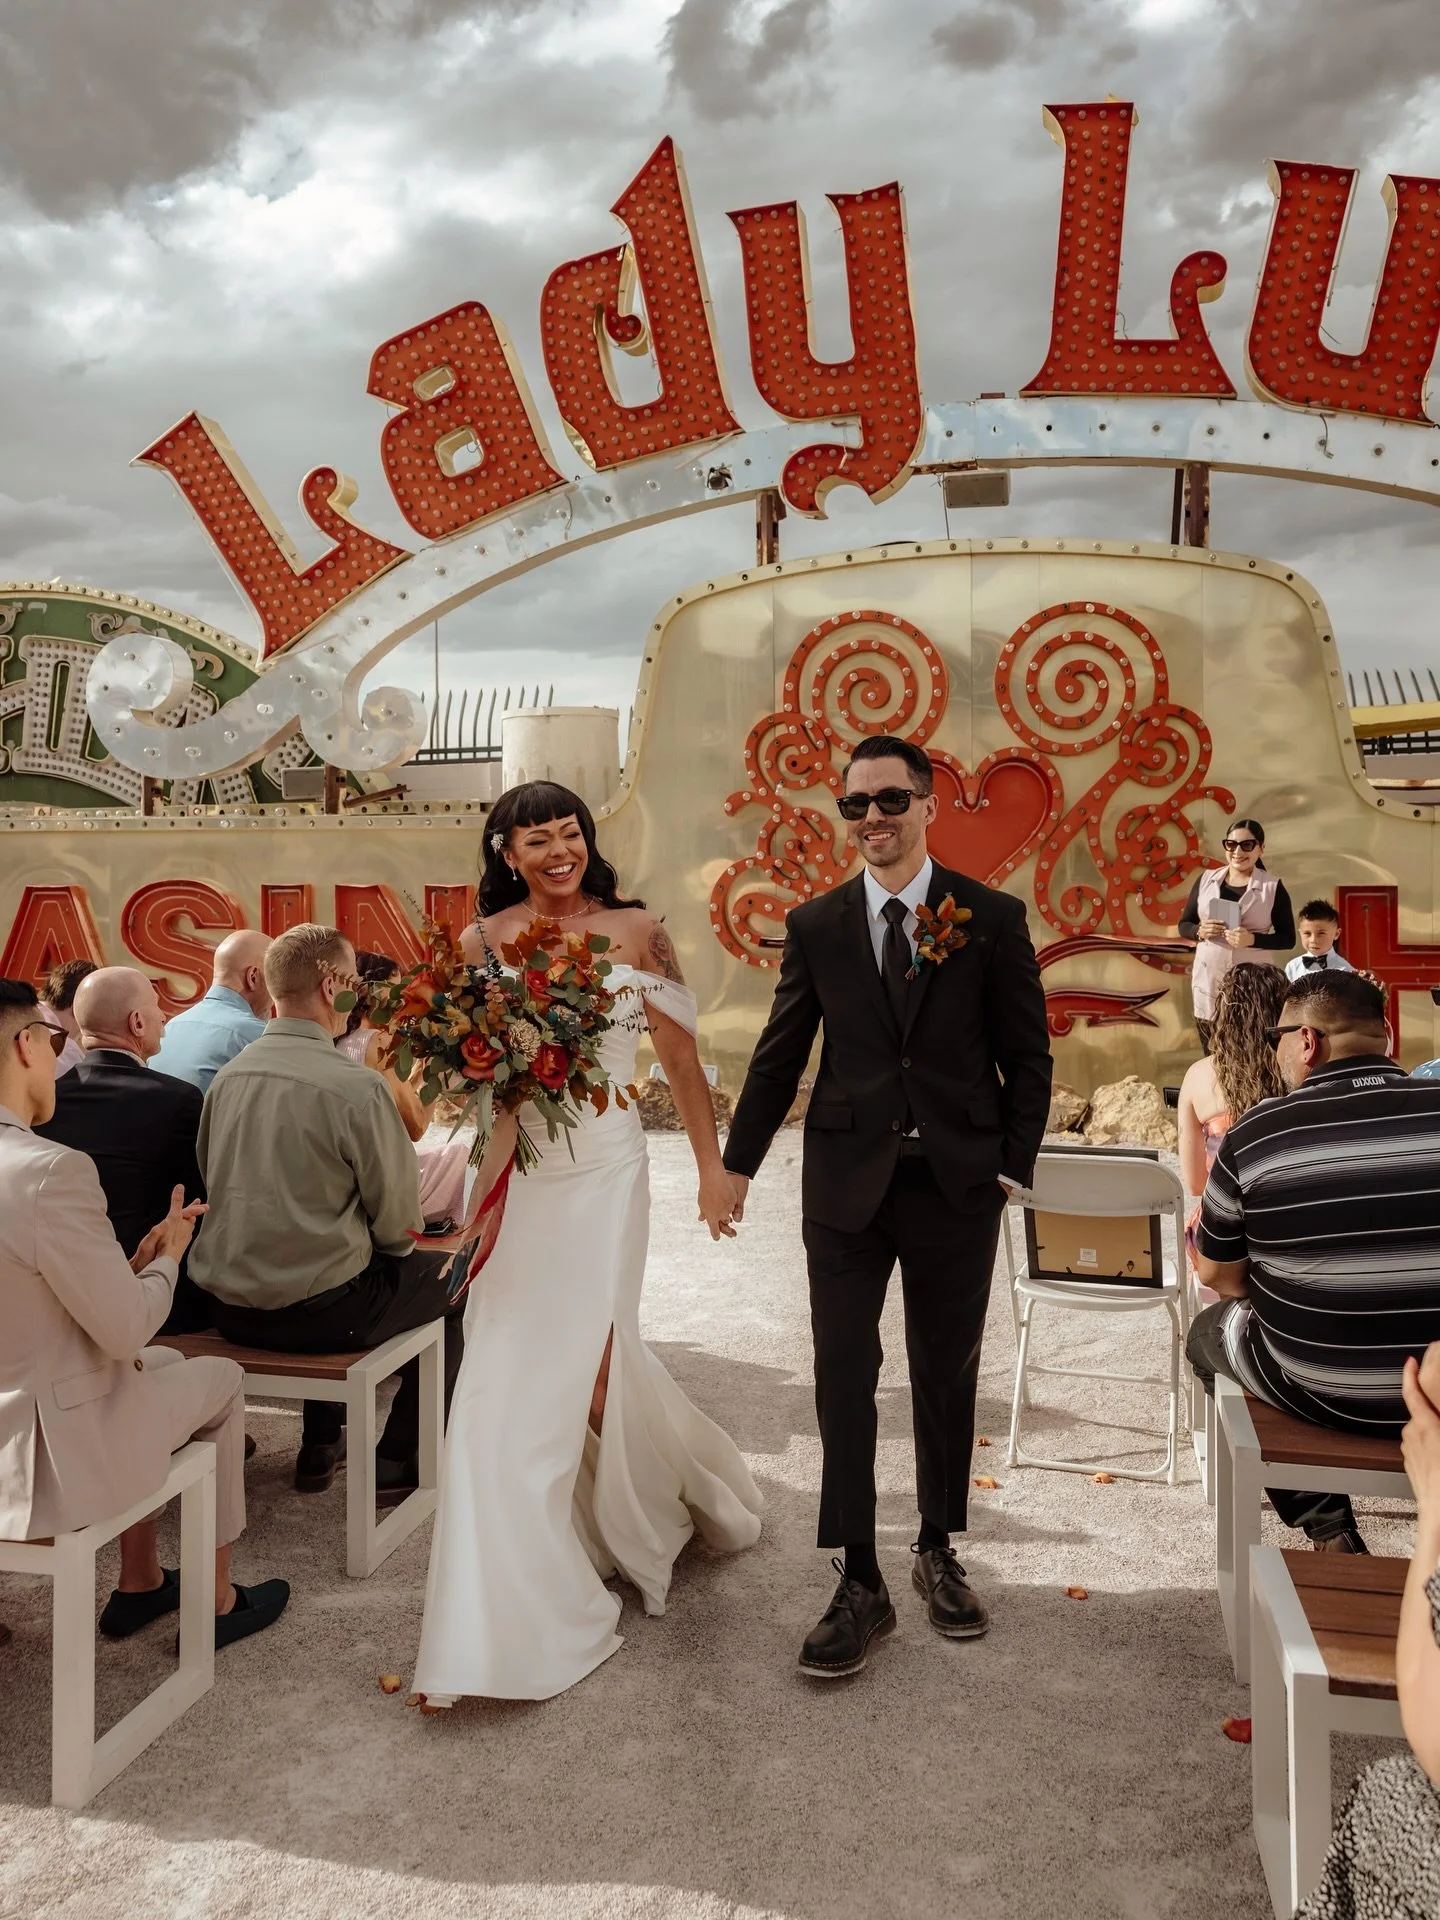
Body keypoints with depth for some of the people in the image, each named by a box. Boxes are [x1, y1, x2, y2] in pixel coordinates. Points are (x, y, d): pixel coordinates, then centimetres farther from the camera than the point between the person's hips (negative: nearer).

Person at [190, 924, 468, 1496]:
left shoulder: (227, 1076, 0)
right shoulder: (355, 1086, -20)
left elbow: (214, 1183, 12)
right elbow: (398, 1226, -14)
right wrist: (396, 1242, 11)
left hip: (229, 1309, 7)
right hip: (315, 1314, -7)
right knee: (454, 1277, 15)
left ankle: (320, 1447, 39)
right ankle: (398, 1459, 20)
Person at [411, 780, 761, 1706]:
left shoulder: (635, 930, -2)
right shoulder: (482, 942, 2)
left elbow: (681, 1056, 1)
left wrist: (715, 1167, 2)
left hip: (603, 1168, -2)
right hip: (516, 1172, 2)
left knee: (582, 1357, 1)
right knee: (510, 1369, 6)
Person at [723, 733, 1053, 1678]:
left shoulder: (992, 917, -1)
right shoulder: (815, 925, 3)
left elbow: (1028, 1056, 2)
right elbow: (779, 1056, 7)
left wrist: (1014, 1166, -5)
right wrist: (737, 1165, 8)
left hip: (958, 1184, 0)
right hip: (847, 1184, 1)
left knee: (947, 1378, 14)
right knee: (844, 1377, 2)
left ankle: (939, 1553, 34)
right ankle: (861, 1583, 16)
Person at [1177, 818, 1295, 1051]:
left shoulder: (1273, 887, -2)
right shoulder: (1206, 879, 5)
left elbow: (1288, 939, -1)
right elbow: (1184, 925, 10)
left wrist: (1253, 939, -18)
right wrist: (1200, 931, -12)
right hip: (1209, 979, 3)